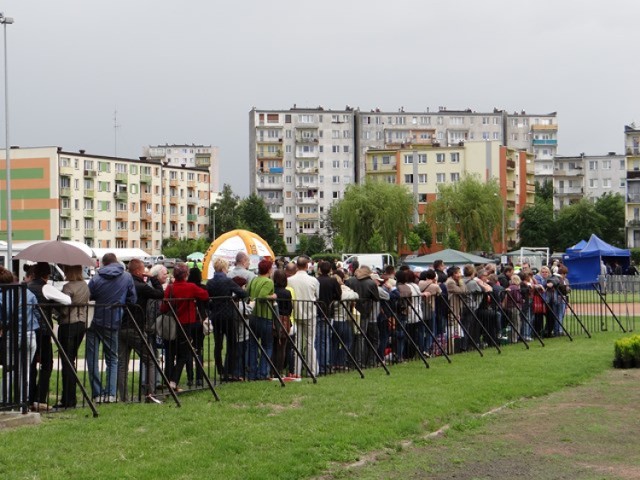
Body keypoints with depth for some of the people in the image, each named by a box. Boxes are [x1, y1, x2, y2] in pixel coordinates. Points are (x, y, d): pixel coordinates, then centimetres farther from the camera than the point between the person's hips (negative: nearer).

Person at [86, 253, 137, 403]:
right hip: (113, 322, 2)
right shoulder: (127, 277, -2)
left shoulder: (96, 278, -7)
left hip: (95, 321, -2)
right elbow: (132, 300, 2)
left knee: (92, 358, 6)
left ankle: (97, 393, 2)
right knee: (112, 358, 14)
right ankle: (110, 393, 2)